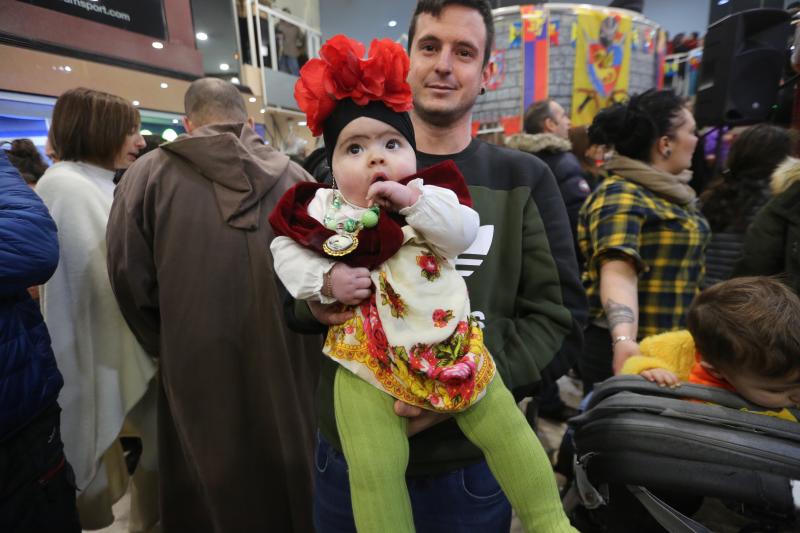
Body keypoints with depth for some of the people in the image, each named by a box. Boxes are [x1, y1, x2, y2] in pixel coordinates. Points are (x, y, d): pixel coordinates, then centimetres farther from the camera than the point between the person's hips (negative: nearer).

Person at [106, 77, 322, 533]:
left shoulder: (150, 173, -3)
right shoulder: (294, 176, 0)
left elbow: (130, 278, -7)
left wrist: (171, 349, 8)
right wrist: (306, 347, 10)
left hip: (200, 369, -1)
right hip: (289, 365, 2)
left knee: (208, 491, 20)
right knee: (288, 484, 22)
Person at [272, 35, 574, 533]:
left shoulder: (430, 194, 1)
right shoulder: (322, 209, 1)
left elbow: (466, 231, -12)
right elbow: (287, 253, 7)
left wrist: (413, 201, -22)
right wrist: (327, 282, -10)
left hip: (450, 347, 2)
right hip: (368, 360, 0)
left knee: (508, 430, 12)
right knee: (373, 471, -5)